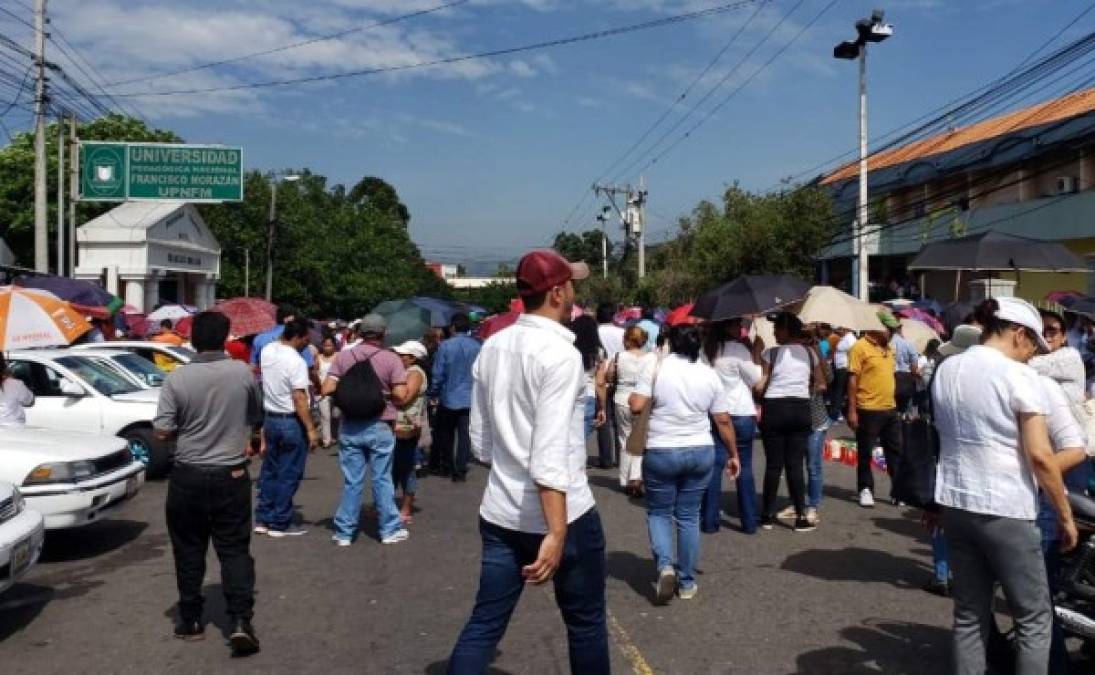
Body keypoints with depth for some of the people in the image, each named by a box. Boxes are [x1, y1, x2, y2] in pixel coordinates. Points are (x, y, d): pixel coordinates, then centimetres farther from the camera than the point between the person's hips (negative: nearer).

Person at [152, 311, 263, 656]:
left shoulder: (177, 379, -11)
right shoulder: (242, 372, -6)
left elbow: (161, 431, -9)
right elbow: (256, 418, 8)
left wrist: (186, 428, 10)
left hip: (188, 476, 0)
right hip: (232, 475, 1)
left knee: (189, 551, 13)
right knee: (235, 549, 5)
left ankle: (190, 621, 23)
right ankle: (240, 621, -5)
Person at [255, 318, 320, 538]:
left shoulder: (267, 351, 2)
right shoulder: (296, 361, -20)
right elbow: (299, 399, -24)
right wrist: (311, 429, -20)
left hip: (270, 419, 8)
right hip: (291, 422, -8)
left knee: (269, 471, 17)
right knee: (289, 475, 3)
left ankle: (262, 519, 23)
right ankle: (280, 524, 10)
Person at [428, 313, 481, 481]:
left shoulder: (445, 346, -11)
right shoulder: (477, 346, -4)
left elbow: (438, 374, -8)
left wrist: (433, 393, 4)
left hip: (448, 398, -1)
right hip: (470, 398, 1)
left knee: (446, 435, 16)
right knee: (464, 435, 4)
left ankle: (446, 466, 25)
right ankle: (460, 471, 4)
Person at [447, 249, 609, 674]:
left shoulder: (492, 347, 6)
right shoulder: (559, 352, -16)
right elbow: (550, 450, -25)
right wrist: (557, 531, -26)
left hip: (500, 512, 6)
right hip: (562, 512, -6)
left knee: (484, 623, 11)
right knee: (586, 622, 13)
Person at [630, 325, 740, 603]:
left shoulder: (655, 368, -8)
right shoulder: (710, 375, 2)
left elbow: (636, 406, -14)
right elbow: (723, 422, 4)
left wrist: (632, 399, 9)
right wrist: (734, 455, 13)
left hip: (661, 452, -3)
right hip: (701, 452, 3)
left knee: (658, 512, 13)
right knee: (689, 516, 12)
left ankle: (665, 565, -9)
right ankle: (687, 582, 18)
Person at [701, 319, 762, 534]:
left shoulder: (707, 350, 4)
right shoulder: (739, 349, -12)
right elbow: (756, 379, -5)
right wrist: (756, 353, 2)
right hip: (742, 415, -4)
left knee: (714, 466, 5)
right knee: (744, 468, 6)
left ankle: (709, 520, 5)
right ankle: (749, 522, 11)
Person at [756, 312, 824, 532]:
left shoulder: (771, 353, -6)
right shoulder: (810, 353, 6)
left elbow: (759, 385, -11)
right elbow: (821, 385, 10)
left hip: (773, 409, -3)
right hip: (801, 409, 3)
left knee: (773, 464, 5)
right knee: (796, 464, 5)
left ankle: (768, 515, 13)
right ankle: (801, 517, 3)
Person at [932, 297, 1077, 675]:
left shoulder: (945, 370, 7)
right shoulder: (1019, 377, -13)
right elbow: (1039, 456, -16)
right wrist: (1065, 515, -6)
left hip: (955, 504, 6)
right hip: (1004, 511, -6)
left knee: (969, 615, 14)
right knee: (1034, 619, 9)